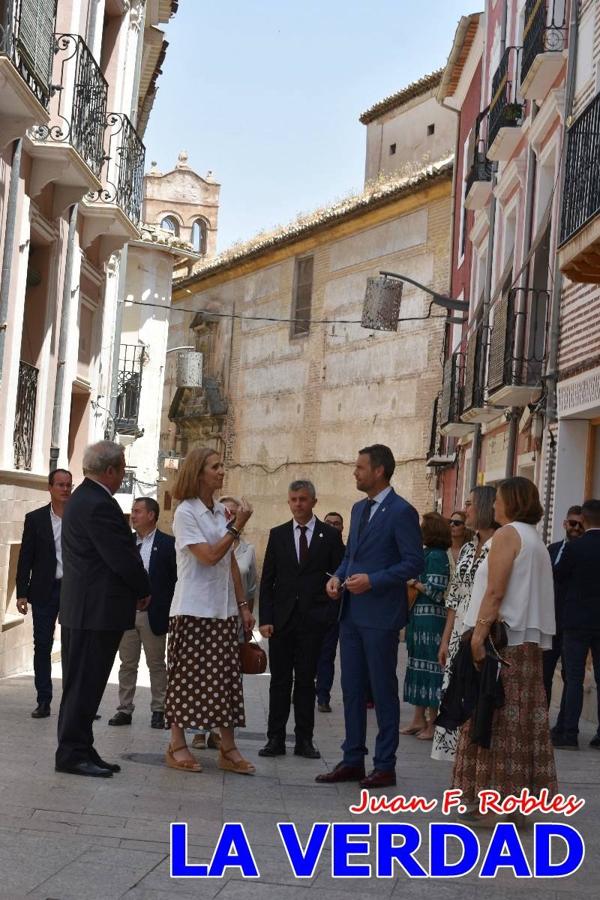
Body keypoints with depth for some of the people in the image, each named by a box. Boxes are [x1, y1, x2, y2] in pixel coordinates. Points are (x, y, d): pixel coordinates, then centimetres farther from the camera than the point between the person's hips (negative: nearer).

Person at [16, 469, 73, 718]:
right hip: (45, 591, 0)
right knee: (42, 646, 3)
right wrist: (22, 593, -3)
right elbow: (25, 558, 3)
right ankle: (44, 701, 9)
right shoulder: (35, 519, 3)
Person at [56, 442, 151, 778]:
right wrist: (144, 591, -3)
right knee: (84, 683, -5)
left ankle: (79, 749, 19)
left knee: (84, 683, 13)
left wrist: (135, 590, 12)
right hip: (98, 610, -11)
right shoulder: (99, 504, -19)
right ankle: (73, 753, 0)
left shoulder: (83, 498, 15)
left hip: (85, 608, 11)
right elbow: (124, 558, -20)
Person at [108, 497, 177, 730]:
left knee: (156, 664, 5)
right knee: (127, 664, 8)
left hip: (153, 614, -4)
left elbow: (175, 579, -5)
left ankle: (158, 710, 13)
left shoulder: (167, 544, -4)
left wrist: (167, 612, -10)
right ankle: (124, 710, 14)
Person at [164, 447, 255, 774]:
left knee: (226, 676, 5)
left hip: (223, 609, 6)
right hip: (193, 609, -6)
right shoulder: (185, 512, -9)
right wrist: (237, 526, -16)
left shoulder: (221, 511, 11)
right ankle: (177, 745, 8)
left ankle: (228, 748, 8)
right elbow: (209, 556, -18)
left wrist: (243, 605, 13)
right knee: (186, 676, -1)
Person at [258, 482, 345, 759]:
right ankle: (275, 739, 8)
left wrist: (330, 614, -7)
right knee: (279, 681, 4)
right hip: (281, 619, 1)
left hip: (313, 620, -1)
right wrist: (265, 619, -2)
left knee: (306, 681, 4)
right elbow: (267, 580, 6)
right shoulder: (277, 535, 8)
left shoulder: (330, 535, 3)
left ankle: (304, 740, 10)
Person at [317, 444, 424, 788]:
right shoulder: (359, 509, 14)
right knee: (352, 689, 11)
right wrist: (338, 576, 3)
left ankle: (385, 766, 9)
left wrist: (373, 580, -21)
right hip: (352, 613, 8)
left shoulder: (401, 512, -12)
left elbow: (414, 562, -15)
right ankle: (353, 760, 19)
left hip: (380, 616, -8)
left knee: (383, 691, 1)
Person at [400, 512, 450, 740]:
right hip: (418, 619, 9)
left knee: (430, 668, -4)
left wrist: (413, 582, -8)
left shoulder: (436, 556, -13)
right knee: (418, 667, 12)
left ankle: (433, 723, 2)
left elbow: (435, 592, -17)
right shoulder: (426, 554, 14)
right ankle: (419, 719, 19)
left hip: (430, 621, -9)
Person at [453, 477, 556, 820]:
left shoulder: (507, 535, -8)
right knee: (525, 719, 8)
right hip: (530, 642, 9)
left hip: (503, 639, -9)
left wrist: (478, 635, -19)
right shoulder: (537, 540, 18)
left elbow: (495, 592, -17)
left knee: (497, 720, -6)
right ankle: (521, 795, 11)